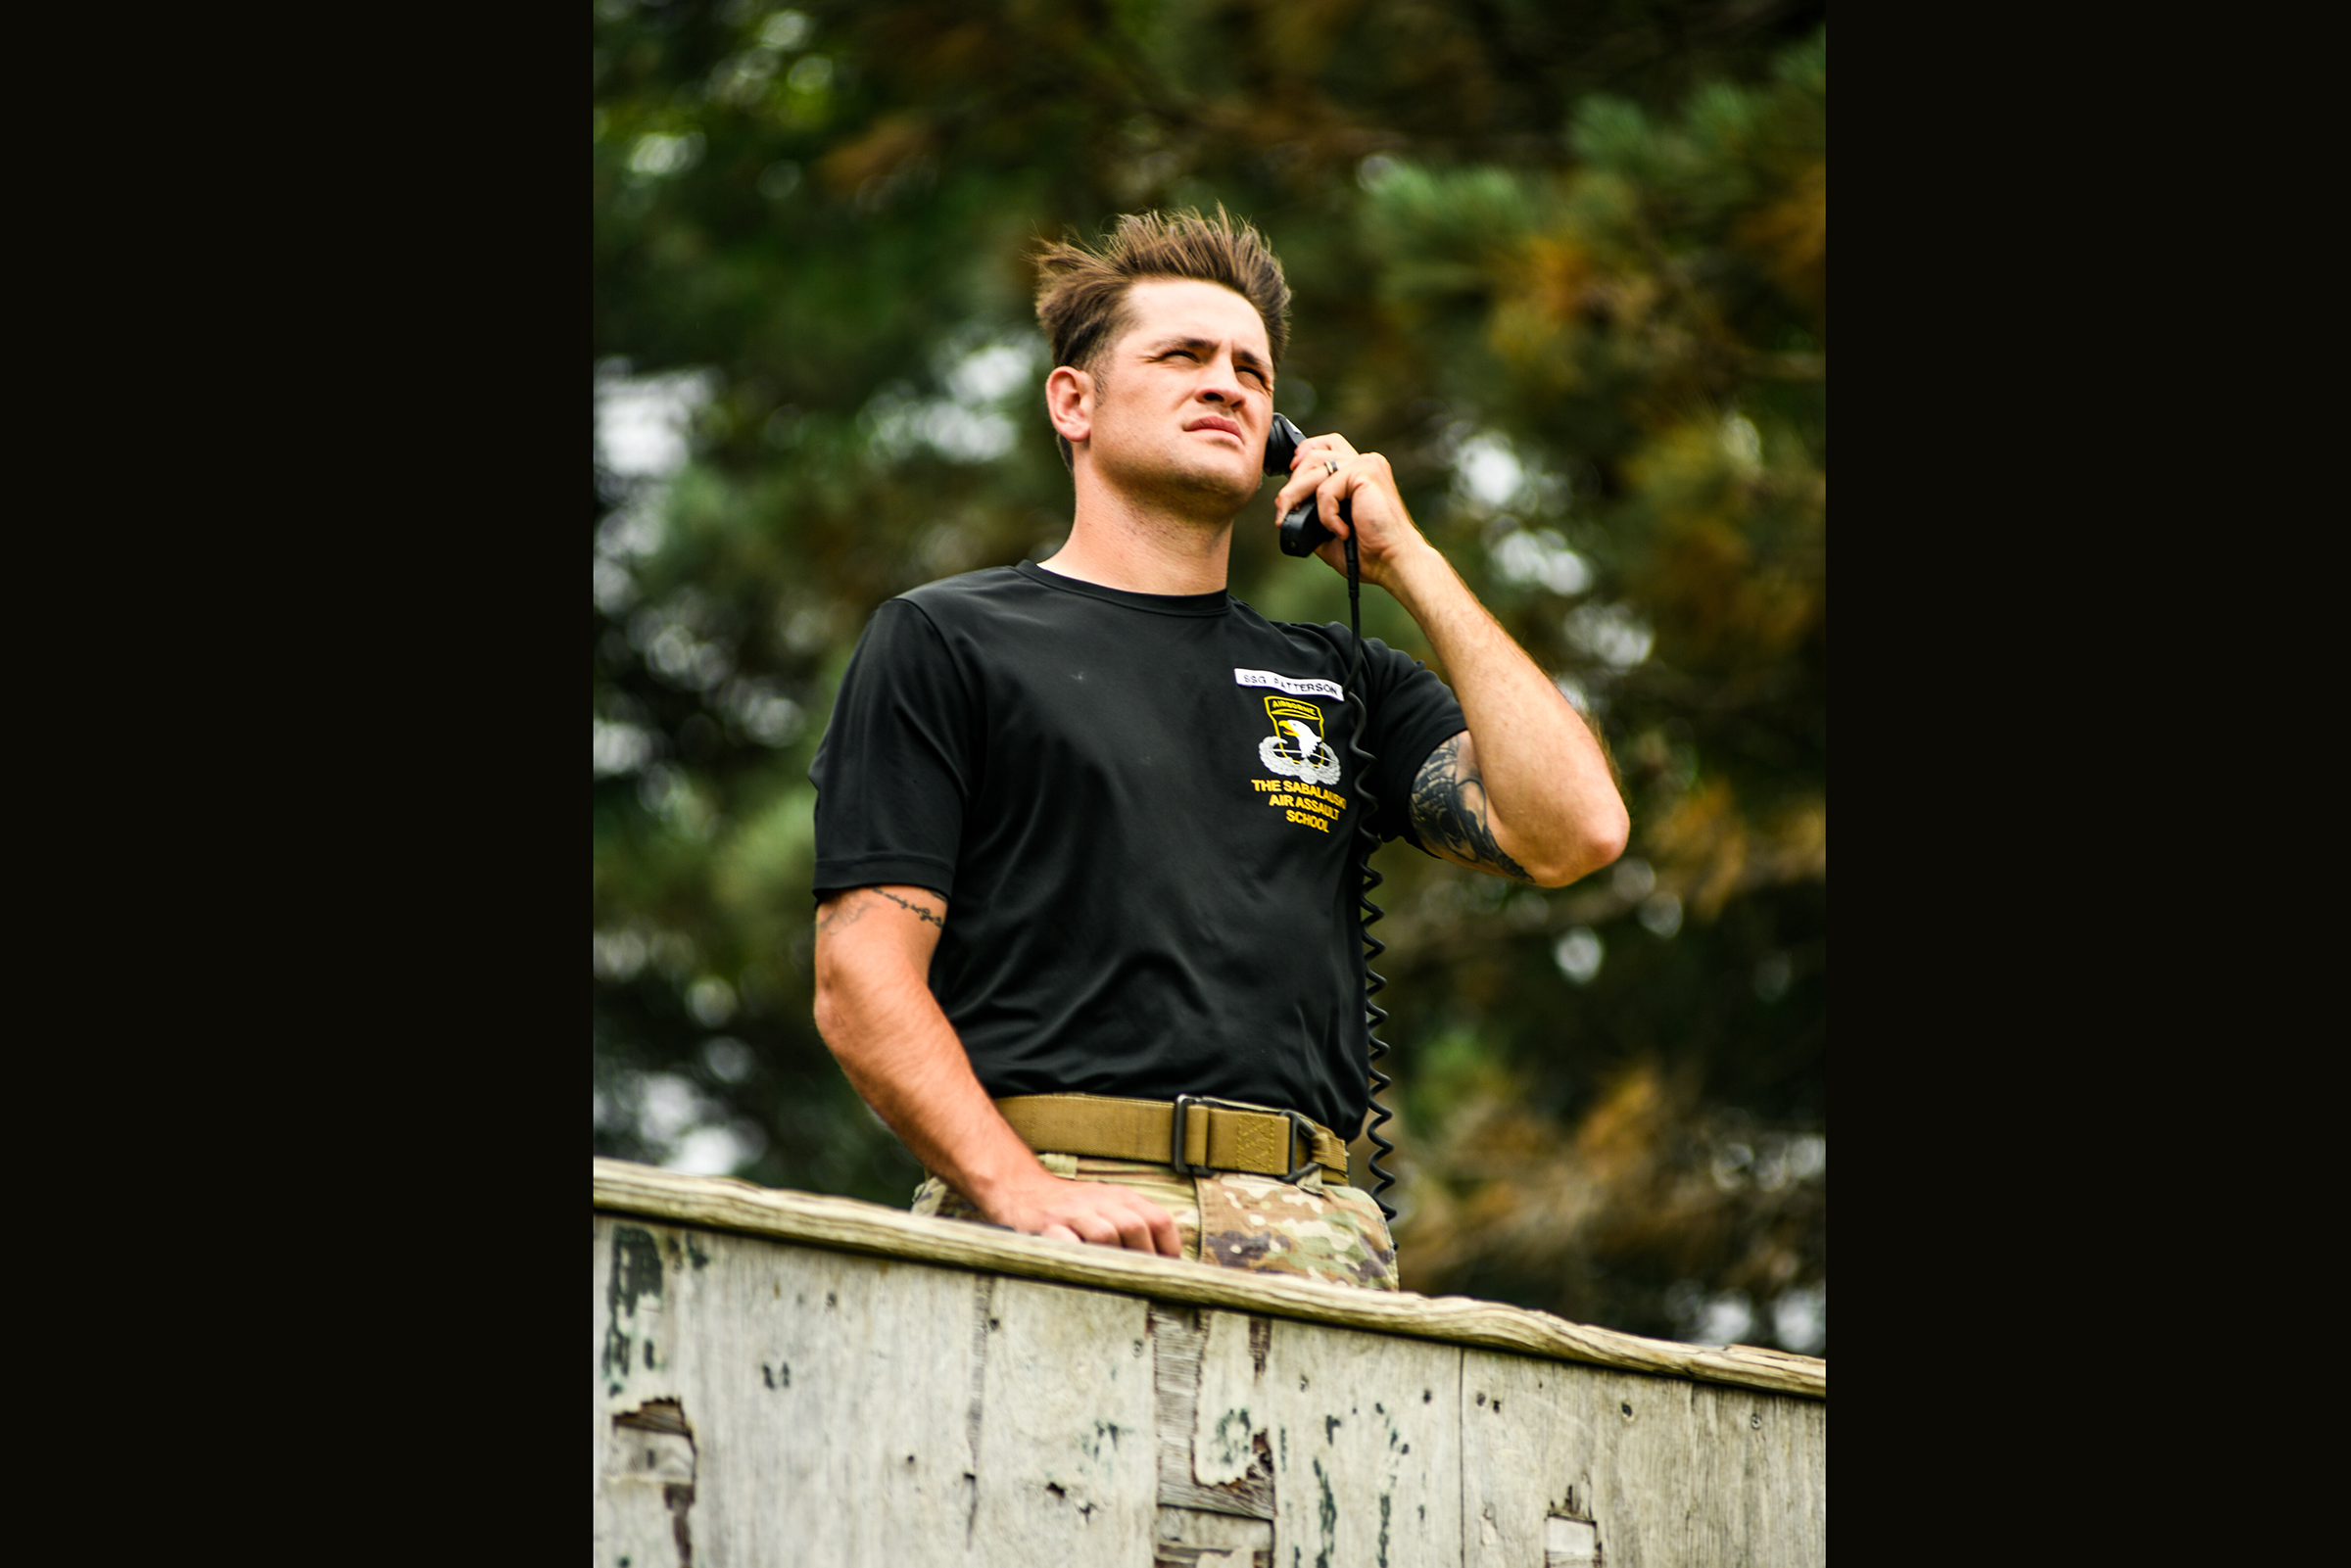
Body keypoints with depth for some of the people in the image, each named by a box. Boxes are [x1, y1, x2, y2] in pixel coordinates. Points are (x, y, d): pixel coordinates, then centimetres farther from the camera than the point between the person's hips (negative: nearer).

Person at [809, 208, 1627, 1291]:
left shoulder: (1342, 682, 27)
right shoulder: (944, 641, 14)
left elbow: (1573, 832, 11)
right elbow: (861, 981, 4)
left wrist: (1406, 563, 16)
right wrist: (1027, 1192, -13)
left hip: (1305, 1223, 3)